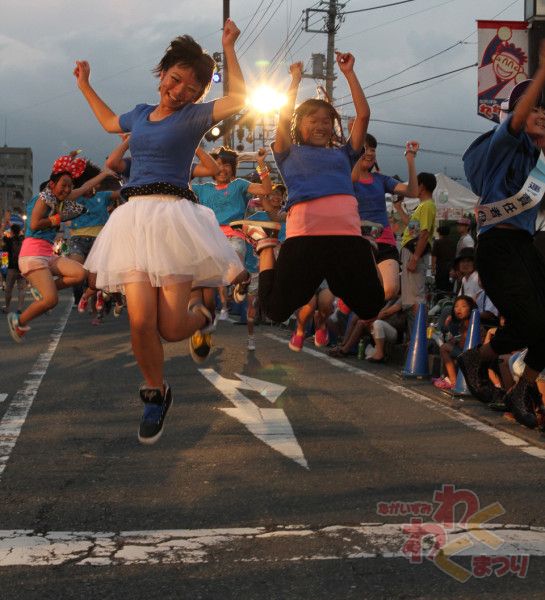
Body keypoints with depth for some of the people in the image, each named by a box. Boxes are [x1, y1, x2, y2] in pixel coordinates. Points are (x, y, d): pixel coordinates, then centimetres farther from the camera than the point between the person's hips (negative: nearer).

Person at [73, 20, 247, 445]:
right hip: (134, 219, 4)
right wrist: (85, 86, 44)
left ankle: (201, 314, 29)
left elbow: (239, 98, -12)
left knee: (172, 328, -9)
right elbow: (109, 122, 43)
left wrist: (229, 49, -10)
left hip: (174, 217, -4)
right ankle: (155, 394, 13)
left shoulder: (194, 116, 4)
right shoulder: (140, 114, 20)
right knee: (141, 321, -10)